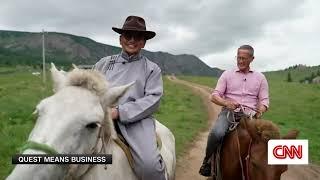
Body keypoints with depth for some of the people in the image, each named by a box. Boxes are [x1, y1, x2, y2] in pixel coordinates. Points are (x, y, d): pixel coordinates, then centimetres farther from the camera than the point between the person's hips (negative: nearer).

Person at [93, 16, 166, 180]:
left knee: (149, 164, -27)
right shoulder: (104, 63, 19)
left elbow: (153, 99, -2)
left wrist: (120, 112, -14)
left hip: (136, 118, -2)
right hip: (103, 116, 3)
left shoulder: (152, 68, 11)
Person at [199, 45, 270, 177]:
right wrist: (226, 103, -18)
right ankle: (207, 161, -5)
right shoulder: (227, 74, 11)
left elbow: (264, 100, 10)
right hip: (229, 112, -1)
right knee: (216, 133, -32)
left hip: (250, 114, 2)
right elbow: (214, 96, 4)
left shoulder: (260, 77, 15)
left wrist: (260, 112, -14)